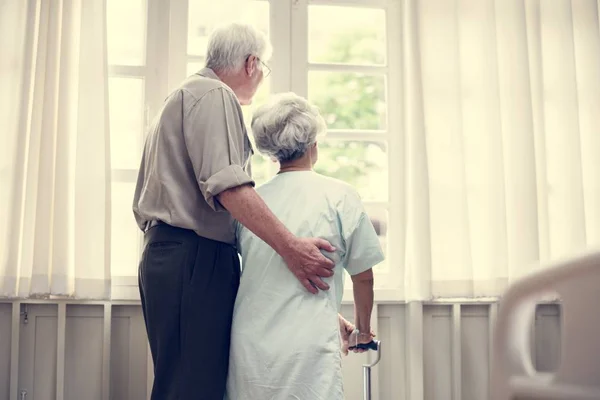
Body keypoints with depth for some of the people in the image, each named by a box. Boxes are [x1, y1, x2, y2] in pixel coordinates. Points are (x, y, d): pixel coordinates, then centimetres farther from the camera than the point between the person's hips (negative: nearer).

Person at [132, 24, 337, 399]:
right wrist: (289, 246, -24)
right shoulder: (214, 95, -5)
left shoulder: (182, 96, 27)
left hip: (164, 253, 11)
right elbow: (226, 183, -21)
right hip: (195, 256, -11)